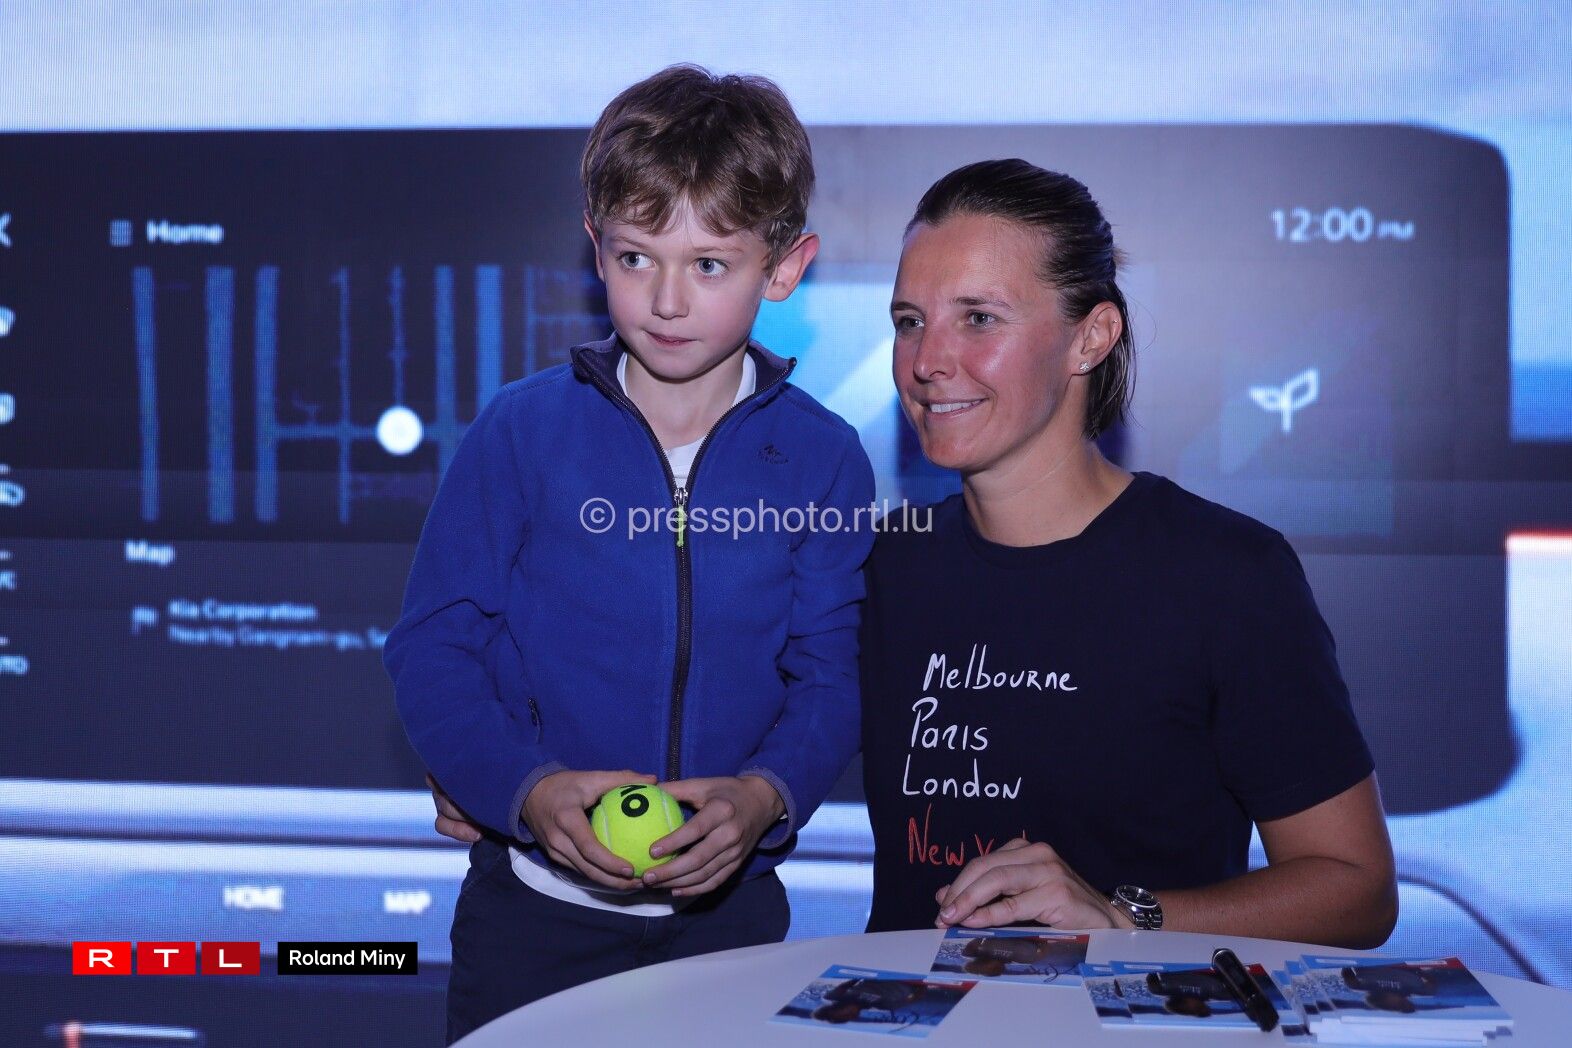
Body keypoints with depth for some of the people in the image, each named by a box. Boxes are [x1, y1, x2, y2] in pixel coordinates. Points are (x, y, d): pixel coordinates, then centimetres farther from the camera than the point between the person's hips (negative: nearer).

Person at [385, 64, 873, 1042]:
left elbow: (832, 678, -1)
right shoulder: (524, 429, -6)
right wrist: (528, 788, -19)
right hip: (535, 902, -1)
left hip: (730, 901, 1)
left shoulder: (824, 461, -3)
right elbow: (434, 649, -4)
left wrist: (763, 796, -19)